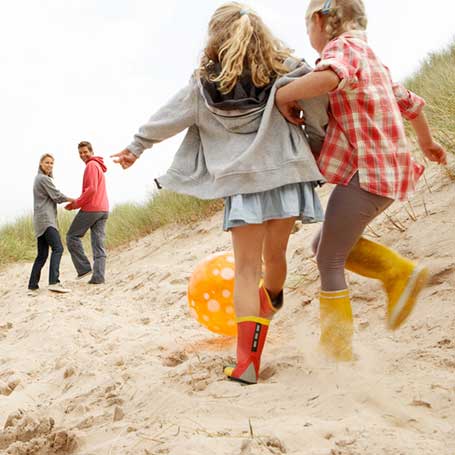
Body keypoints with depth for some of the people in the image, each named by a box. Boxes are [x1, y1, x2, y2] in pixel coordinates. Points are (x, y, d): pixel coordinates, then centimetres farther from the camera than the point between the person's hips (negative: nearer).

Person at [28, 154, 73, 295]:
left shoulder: (38, 178, 25)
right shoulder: (43, 179, -6)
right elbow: (57, 196, -7)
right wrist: (73, 200, 5)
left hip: (41, 221, 10)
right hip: (46, 219, -10)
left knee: (42, 255, 8)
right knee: (57, 248, -22)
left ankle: (32, 287, 6)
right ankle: (54, 282, -35)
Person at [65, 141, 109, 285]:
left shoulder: (91, 165, -8)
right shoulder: (98, 166, 23)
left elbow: (92, 189, -18)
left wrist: (77, 203, -9)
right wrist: (77, 203, 14)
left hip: (91, 208, -9)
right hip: (103, 209, 9)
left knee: (72, 236, 4)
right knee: (99, 244, 2)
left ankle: (84, 268, -2)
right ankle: (98, 276, -5)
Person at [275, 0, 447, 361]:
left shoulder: (342, 46, -9)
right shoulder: (371, 60, 20)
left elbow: (329, 77, -34)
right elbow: (411, 103, 31)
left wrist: (283, 95, -19)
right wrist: (427, 142, 47)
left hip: (365, 172, -9)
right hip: (387, 170, 9)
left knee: (330, 259, -1)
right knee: (329, 244, 16)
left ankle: (337, 351, 5)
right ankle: (400, 274, 5)